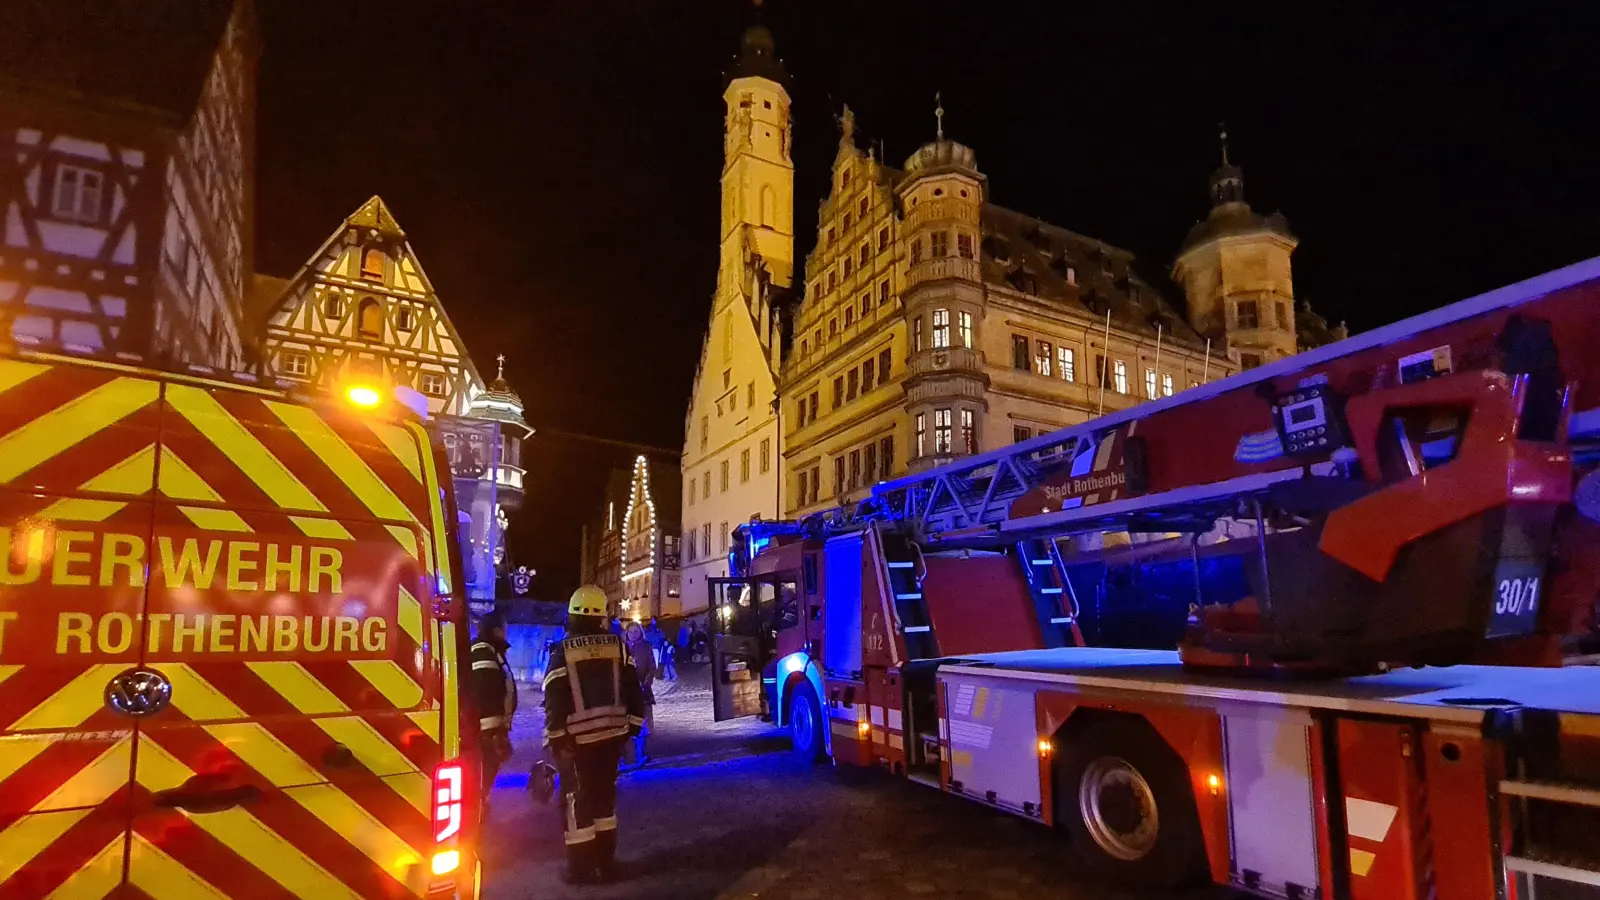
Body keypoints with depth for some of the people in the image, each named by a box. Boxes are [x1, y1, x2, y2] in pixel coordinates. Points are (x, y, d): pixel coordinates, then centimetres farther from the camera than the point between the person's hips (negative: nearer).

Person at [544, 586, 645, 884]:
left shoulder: (563, 651, -10)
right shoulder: (617, 645, 0)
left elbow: (555, 699, -11)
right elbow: (632, 689, 3)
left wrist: (556, 737, -4)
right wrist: (632, 724, 11)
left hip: (577, 738, -4)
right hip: (612, 733, 4)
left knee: (577, 799, 7)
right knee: (604, 794, 17)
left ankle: (582, 868, 10)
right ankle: (605, 862, 24)